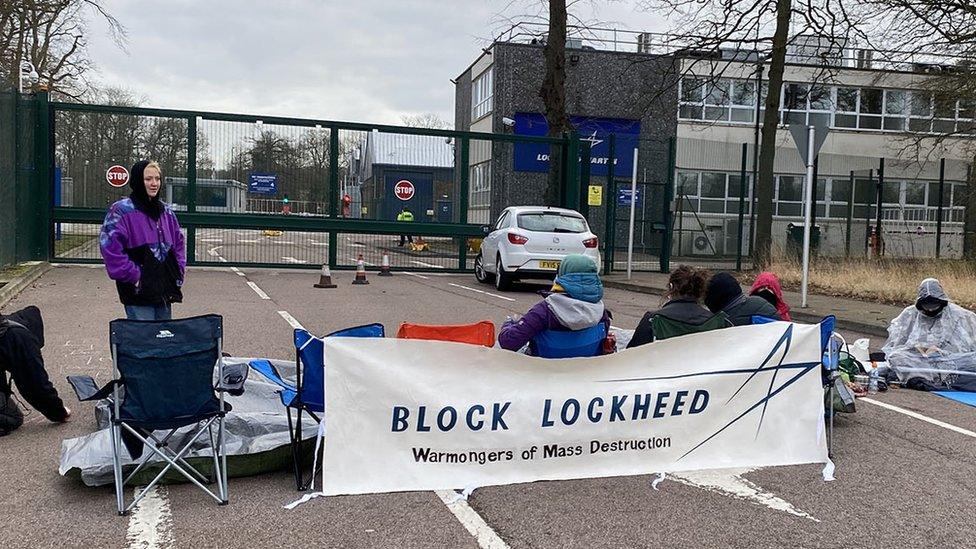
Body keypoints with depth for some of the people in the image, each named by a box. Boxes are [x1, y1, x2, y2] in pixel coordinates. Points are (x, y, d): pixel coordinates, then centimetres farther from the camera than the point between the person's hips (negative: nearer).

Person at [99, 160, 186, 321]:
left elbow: (179, 243, 21)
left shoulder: (166, 211, 14)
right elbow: (110, 247, -14)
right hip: (139, 291, -6)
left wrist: (179, 271, 8)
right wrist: (133, 276, -15)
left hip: (166, 289, 7)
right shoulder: (122, 210, -7)